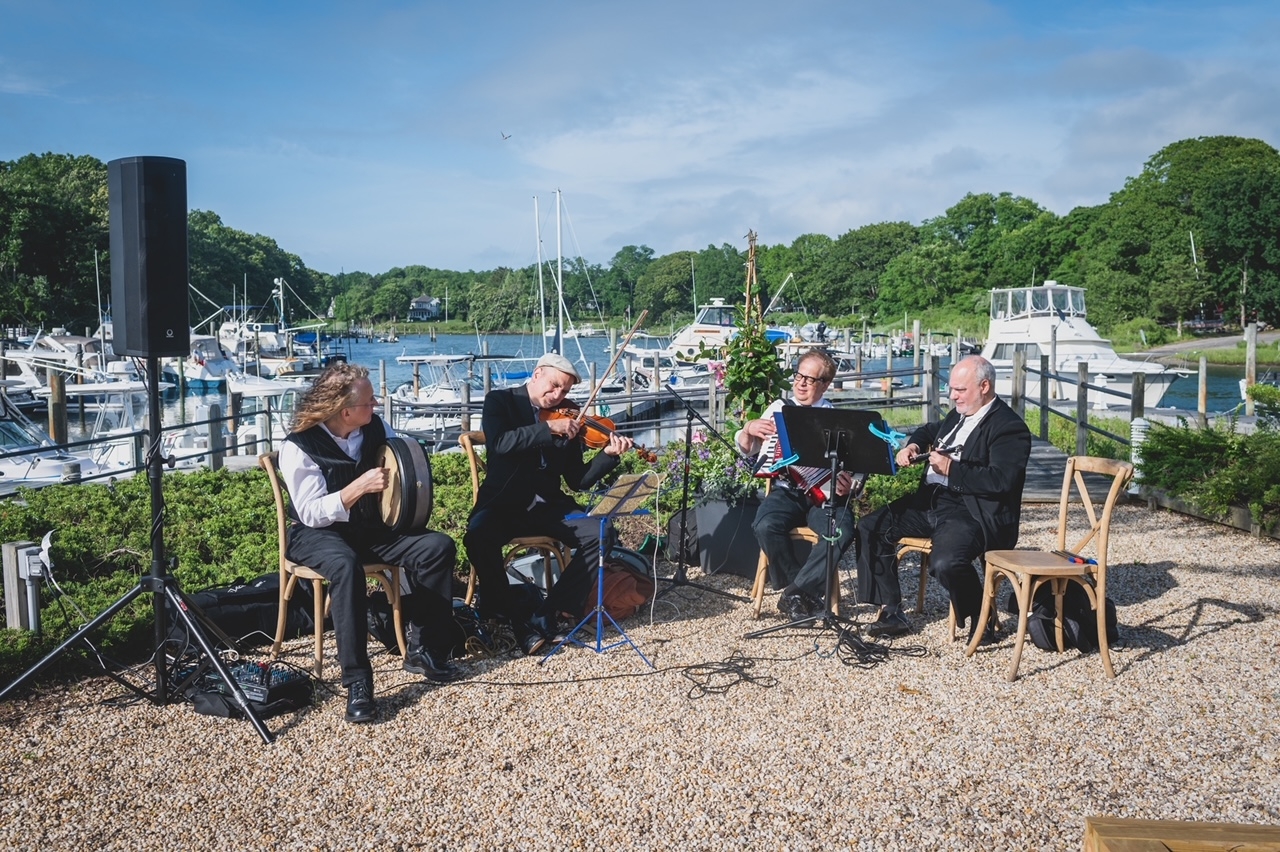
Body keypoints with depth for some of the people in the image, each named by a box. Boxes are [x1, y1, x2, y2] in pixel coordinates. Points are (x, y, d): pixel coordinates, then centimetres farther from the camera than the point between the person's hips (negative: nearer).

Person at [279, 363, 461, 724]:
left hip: (373, 527, 6)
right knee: (345, 564, -40)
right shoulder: (299, 447, -16)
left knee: (439, 546, -16)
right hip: (318, 534, -5)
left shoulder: (375, 427, -1)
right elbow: (311, 513, -21)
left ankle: (424, 650, -6)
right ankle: (356, 680, -34)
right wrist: (360, 485, -31)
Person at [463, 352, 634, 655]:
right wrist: (549, 428, -25)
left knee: (599, 533, -20)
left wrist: (609, 454, -11)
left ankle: (547, 613, -14)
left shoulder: (566, 417, 9)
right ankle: (517, 615, -13)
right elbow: (500, 443, -21)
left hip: (549, 505, 3)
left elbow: (578, 480, 5)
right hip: (505, 502, -3)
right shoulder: (500, 400, 1)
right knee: (478, 535, -33)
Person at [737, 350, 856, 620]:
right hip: (786, 491, 1)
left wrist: (848, 484, -18)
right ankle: (808, 593, -11)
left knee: (842, 532, -33)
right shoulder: (779, 408, 14)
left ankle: (795, 593, -19)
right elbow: (746, 448, 21)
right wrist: (749, 429, 0)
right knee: (766, 526, -31)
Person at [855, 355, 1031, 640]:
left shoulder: (1009, 427, -10)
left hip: (974, 512, -9)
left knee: (944, 563, -34)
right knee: (870, 528, -1)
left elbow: (1000, 480, -22)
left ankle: (979, 618, -2)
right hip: (931, 500, 9)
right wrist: (912, 445, 15)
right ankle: (892, 613, 5)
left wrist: (951, 469, -22)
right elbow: (929, 430, 37)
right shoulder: (958, 416, 17)